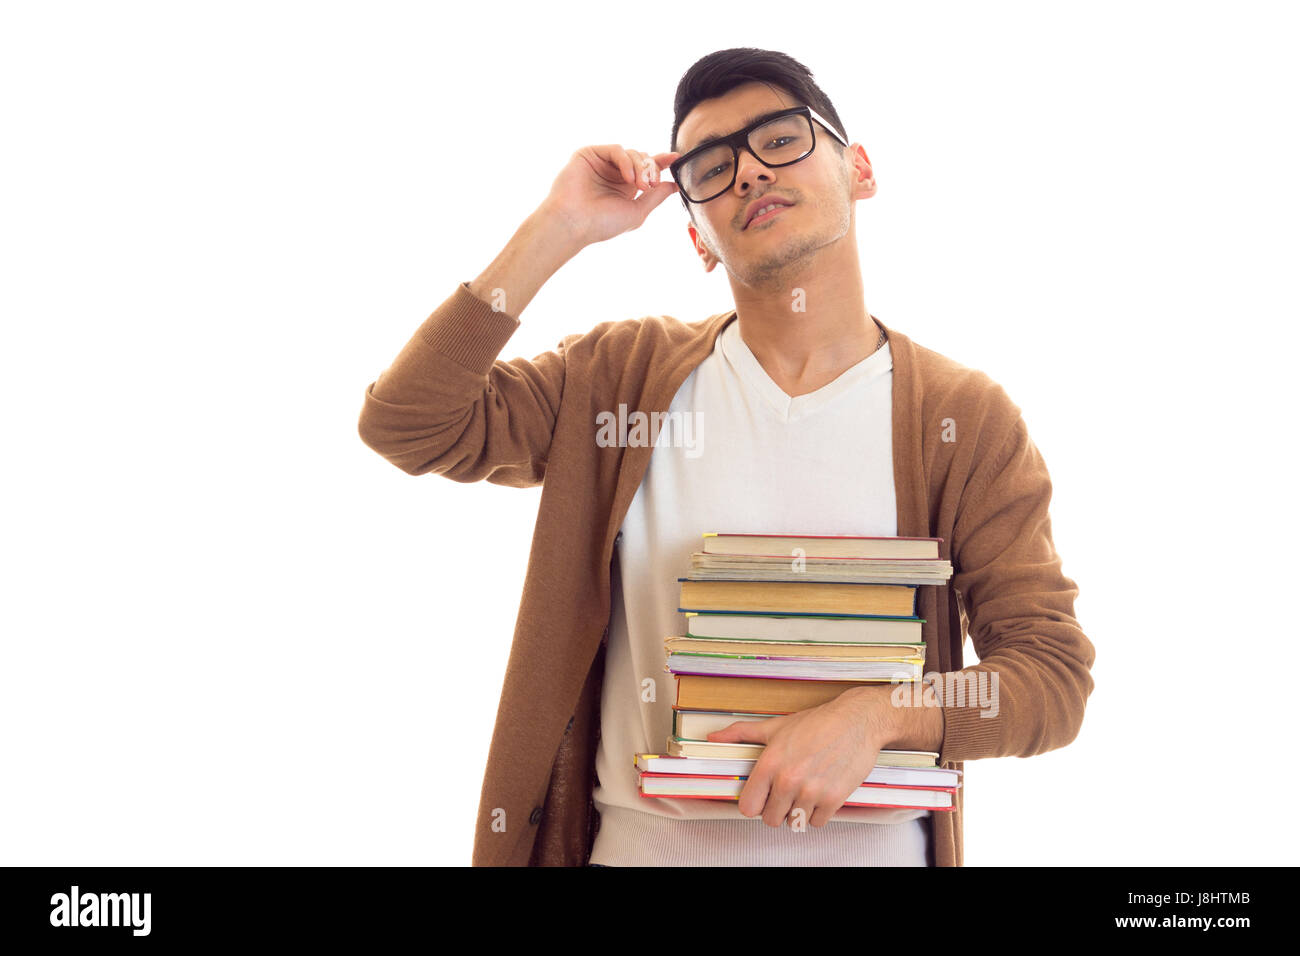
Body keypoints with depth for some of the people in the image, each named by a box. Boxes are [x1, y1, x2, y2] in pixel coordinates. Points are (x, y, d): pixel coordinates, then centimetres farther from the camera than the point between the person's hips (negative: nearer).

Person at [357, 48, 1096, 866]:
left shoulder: (967, 420, -6)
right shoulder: (629, 375, 0)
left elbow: (1056, 674, -7)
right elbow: (406, 423, -9)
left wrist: (876, 716, -24)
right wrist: (557, 230, -12)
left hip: (869, 844, -1)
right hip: (639, 842, 1)